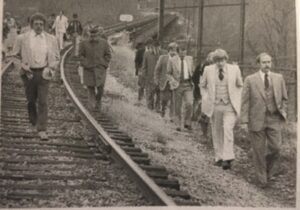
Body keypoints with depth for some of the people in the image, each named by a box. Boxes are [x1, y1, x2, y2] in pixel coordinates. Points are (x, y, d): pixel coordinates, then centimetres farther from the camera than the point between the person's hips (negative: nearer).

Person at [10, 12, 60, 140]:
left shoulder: (51, 40, 4)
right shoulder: (22, 38, 0)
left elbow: (56, 58, 14)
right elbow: (14, 55, 9)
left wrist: (51, 68, -3)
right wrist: (23, 66, -5)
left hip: (43, 73, 0)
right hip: (29, 73, 0)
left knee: (43, 102, -6)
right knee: (31, 100, 10)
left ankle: (42, 130, -4)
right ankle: (33, 121, 37)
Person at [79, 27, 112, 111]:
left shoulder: (104, 43, -3)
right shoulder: (84, 43, -4)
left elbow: (108, 55, 5)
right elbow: (81, 55, 3)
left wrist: (104, 65, -4)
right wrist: (86, 65, -7)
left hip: (100, 69, 0)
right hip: (89, 69, 0)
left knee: (100, 87, -5)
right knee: (90, 87, 3)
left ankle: (98, 101, 22)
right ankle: (92, 104, 12)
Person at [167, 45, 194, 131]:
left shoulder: (190, 59, 6)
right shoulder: (172, 60, -3)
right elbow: (169, 73, 4)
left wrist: (192, 79, 4)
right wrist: (173, 81, -11)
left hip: (188, 84, 2)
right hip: (178, 85, -1)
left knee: (189, 104, -13)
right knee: (178, 106, 3)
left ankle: (187, 123, 4)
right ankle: (179, 125, 16)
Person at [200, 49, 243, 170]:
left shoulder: (234, 69, -1)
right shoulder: (208, 70, 0)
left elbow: (239, 86, 12)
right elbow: (202, 86, 13)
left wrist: (237, 100, 5)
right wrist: (206, 100, 5)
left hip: (229, 106, -2)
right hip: (214, 106, 2)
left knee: (228, 130, -16)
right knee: (217, 132, 9)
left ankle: (227, 159, -16)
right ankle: (218, 158, 21)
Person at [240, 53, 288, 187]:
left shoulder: (279, 78, 7)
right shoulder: (250, 80, -1)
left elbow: (284, 98, 15)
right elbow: (245, 101, -1)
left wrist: (283, 112, 3)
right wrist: (245, 120, -6)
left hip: (274, 119, 2)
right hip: (257, 119, -2)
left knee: (275, 147, -5)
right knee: (259, 150, 3)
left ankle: (270, 169, 22)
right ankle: (262, 179, 17)